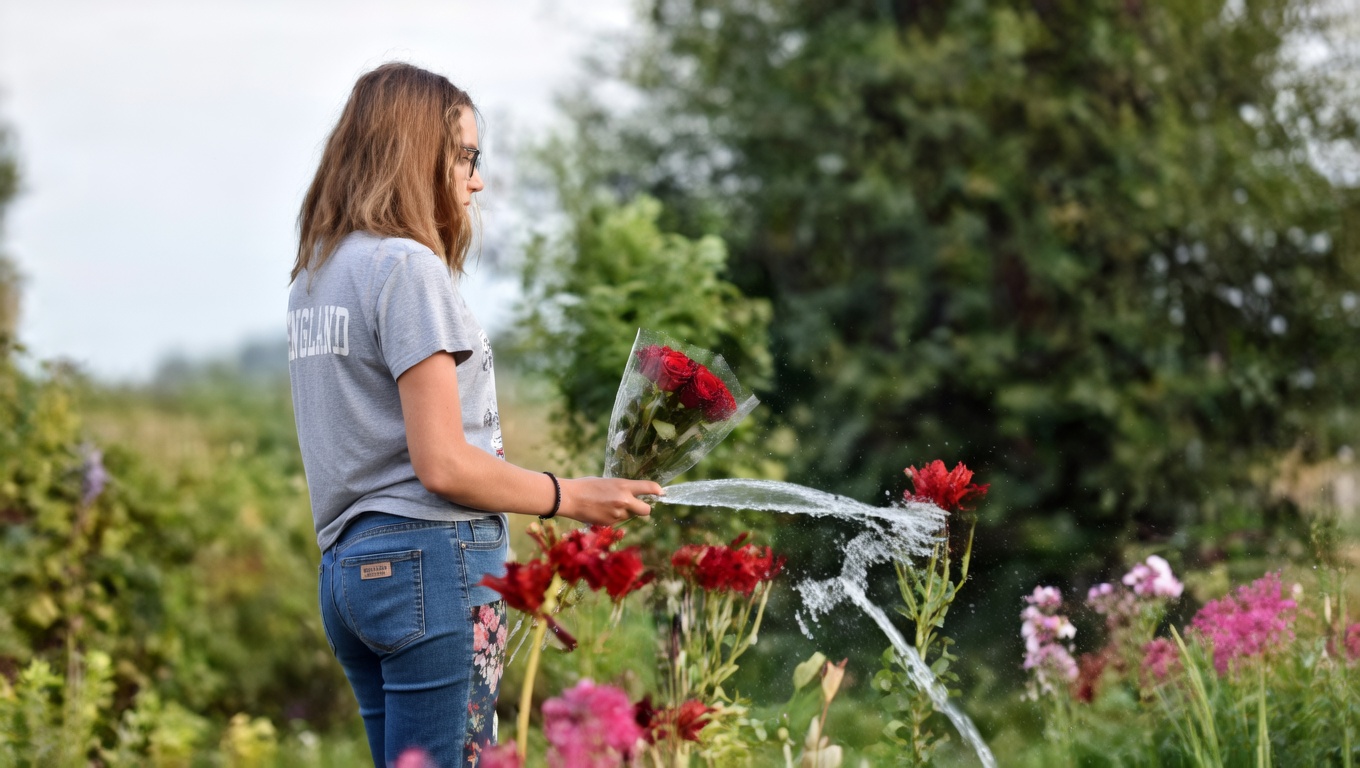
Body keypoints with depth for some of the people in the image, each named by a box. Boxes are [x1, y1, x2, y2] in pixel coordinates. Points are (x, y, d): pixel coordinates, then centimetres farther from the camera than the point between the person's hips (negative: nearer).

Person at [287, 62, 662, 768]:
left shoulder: (314, 273, 16)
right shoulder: (406, 266, -11)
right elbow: (442, 464, -16)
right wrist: (571, 498, -5)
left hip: (347, 565, 9)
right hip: (430, 558, -9)